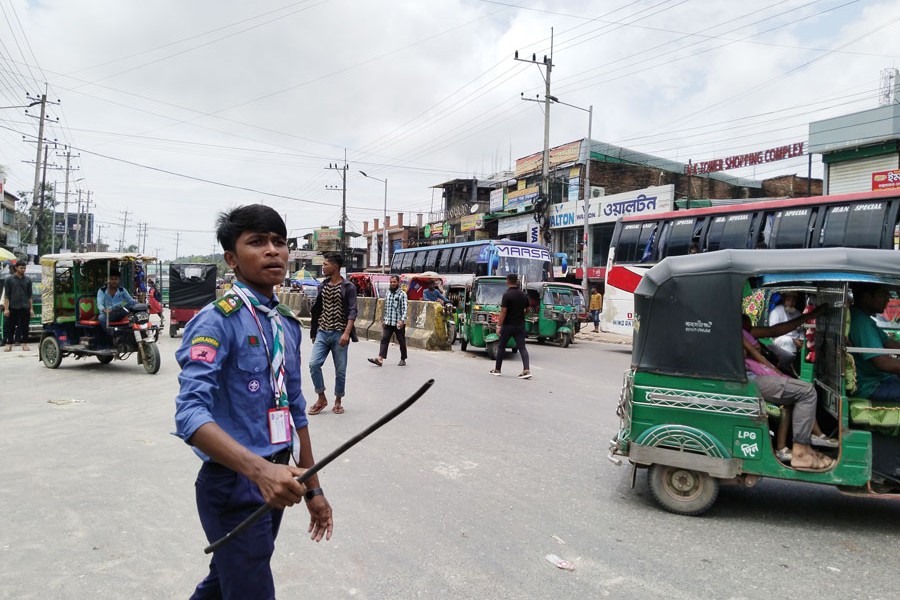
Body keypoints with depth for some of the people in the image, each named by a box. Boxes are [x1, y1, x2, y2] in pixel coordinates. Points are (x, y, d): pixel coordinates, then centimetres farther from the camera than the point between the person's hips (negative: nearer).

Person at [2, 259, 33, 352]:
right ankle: (9, 344, 10)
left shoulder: (27, 280, 9)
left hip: (24, 308, 1)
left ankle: (24, 344, 10)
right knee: (10, 327, 2)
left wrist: (31, 308, 5)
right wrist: (6, 308, -6)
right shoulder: (9, 279, 2)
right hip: (12, 308, -1)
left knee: (24, 327, 3)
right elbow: (6, 295, 1)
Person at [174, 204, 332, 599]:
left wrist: (312, 488, 14)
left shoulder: (288, 323, 7)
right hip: (233, 485, -8)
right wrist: (260, 470, -40)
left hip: (276, 482, 8)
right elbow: (191, 414, -27)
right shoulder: (217, 321, -17)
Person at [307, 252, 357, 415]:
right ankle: (321, 398, 6)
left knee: (340, 370, 3)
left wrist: (347, 332, -22)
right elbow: (317, 310, 17)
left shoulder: (348, 287, -5)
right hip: (322, 332, 4)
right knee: (314, 363, -9)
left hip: (339, 334, -4)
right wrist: (314, 331, 18)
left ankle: (338, 401, 20)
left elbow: (352, 312, -11)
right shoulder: (323, 286, 11)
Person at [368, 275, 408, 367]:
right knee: (384, 339, -5)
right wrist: (384, 320, 18)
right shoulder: (387, 293, 12)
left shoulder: (402, 294, -7)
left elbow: (404, 308, -13)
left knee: (401, 342, 6)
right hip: (388, 322, 5)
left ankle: (403, 360, 18)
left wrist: (402, 320, -24)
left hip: (399, 323, -5)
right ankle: (380, 359, -12)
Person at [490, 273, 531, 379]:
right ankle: (526, 370, -13)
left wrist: (499, 325, -13)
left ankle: (497, 369, 20)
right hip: (520, 325, 5)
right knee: (522, 347, 1)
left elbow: (503, 312, -16)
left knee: (501, 347, 10)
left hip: (508, 325, -5)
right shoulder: (523, 295, 6)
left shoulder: (507, 295, -13)